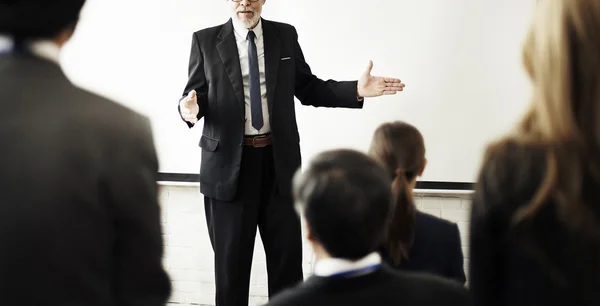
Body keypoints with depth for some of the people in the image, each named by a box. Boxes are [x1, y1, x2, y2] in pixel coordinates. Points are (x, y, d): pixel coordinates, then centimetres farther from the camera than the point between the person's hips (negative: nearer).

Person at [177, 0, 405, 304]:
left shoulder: (285, 36, 6)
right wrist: (189, 108, -23)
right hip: (229, 162, -2)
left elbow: (308, 88, 9)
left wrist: (356, 90, -3)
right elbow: (194, 95, 1)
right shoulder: (205, 40, 0)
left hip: (279, 160, 2)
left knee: (287, 253, 10)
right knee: (231, 257, 10)